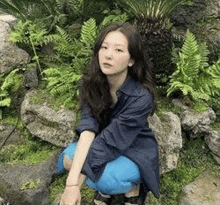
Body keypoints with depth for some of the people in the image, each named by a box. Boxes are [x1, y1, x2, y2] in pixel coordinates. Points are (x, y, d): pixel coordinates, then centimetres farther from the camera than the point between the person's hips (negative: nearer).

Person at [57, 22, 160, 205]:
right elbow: (88, 129, -26)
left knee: (106, 179, -32)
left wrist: (75, 184, -30)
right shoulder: (91, 83, -15)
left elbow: (109, 141, -30)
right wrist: (72, 182, -36)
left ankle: (133, 188, 3)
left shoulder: (140, 98, -28)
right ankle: (105, 189, 5)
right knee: (69, 157, -23)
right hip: (104, 147, 4)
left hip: (135, 153, -4)